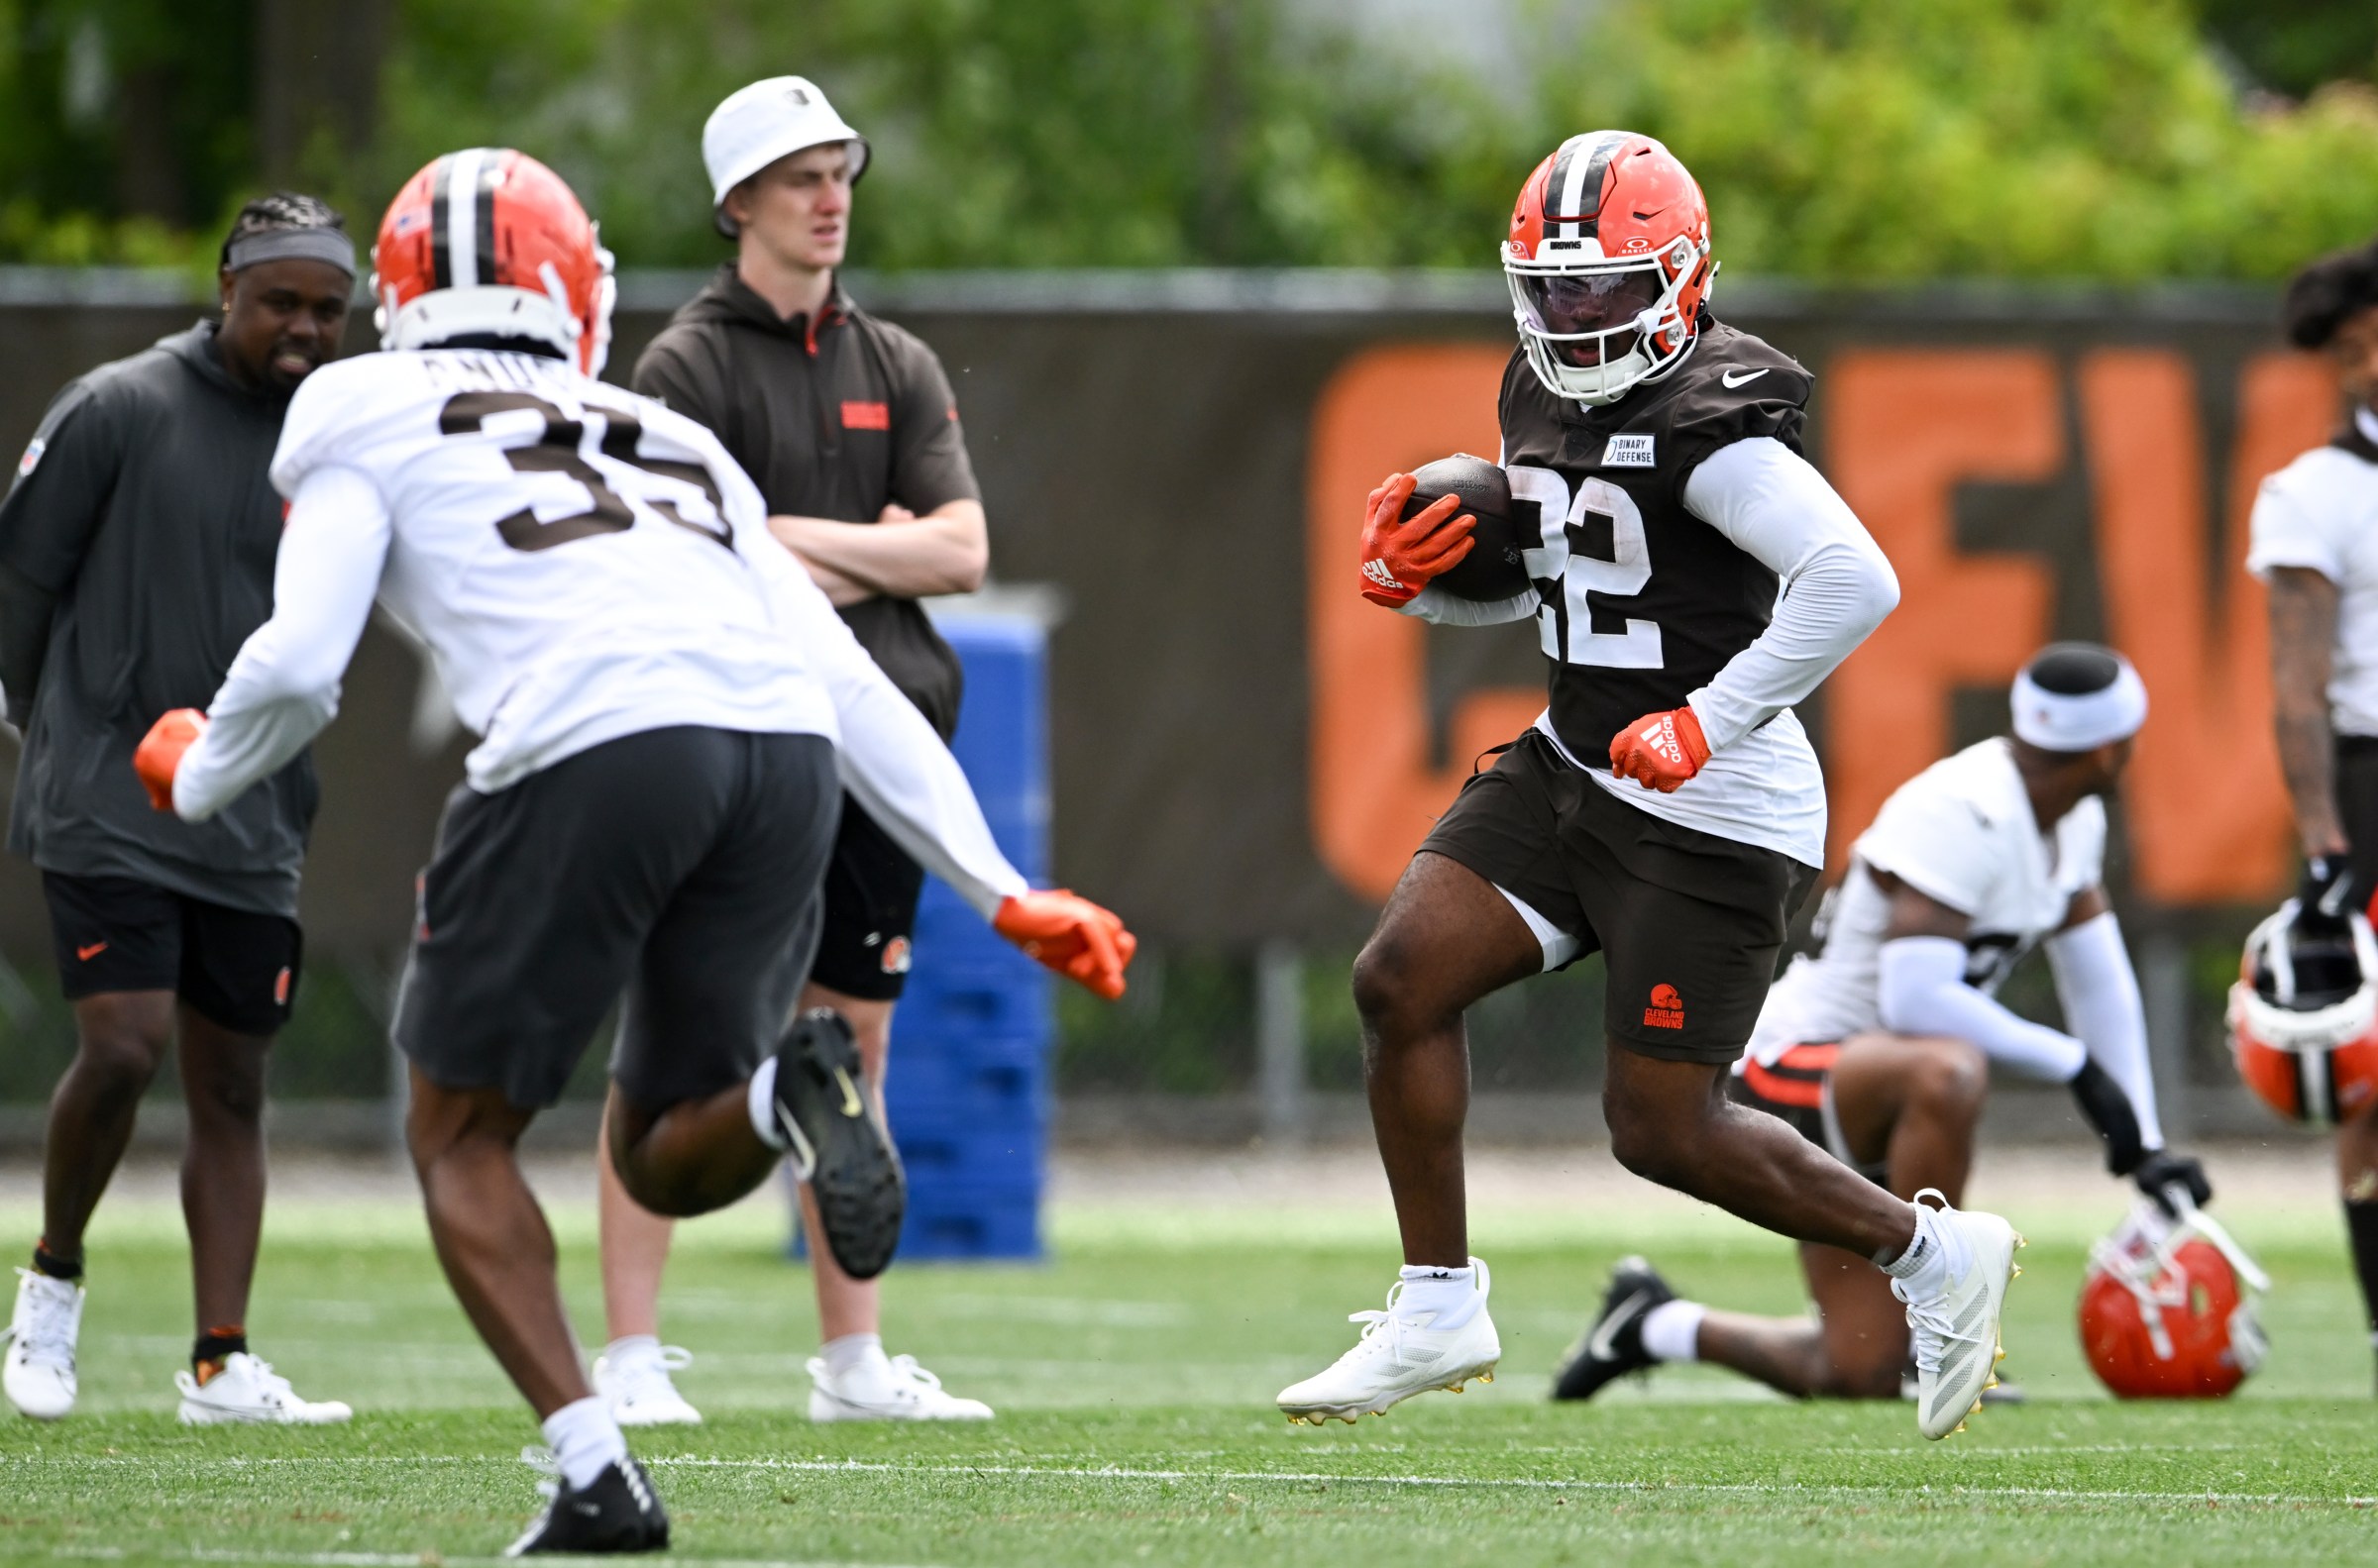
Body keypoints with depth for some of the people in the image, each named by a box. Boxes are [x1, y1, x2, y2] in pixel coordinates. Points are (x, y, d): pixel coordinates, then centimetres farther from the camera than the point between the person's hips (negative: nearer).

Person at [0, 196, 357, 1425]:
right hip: (106, 805, -5)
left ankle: (220, 1362, 10)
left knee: (232, 1087, 6)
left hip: (247, 826, 5)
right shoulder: (119, 412, -8)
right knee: (127, 1042, -17)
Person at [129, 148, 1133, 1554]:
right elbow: (850, 687, 29)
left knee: (463, 1136, 13)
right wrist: (1008, 895, 29)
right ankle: (791, 1090, -16)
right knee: (666, 1162, 19)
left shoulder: (365, 412, 19)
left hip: (596, 751, -5)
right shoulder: (678, 442, 33)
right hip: (784, 757, 5)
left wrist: (194, 780, 31)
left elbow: (298, 667, 10)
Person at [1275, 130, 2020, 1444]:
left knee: (1660, 1127, -3)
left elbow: (1855, 580, -33)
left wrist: (1710, 724, -31)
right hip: (1570, 770, 9)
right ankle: (1437, 1315, 9)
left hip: (1709, 817, -9)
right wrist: (1412, 577, 2)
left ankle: (1929, 1253, 17)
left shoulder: (1709, 429, -21)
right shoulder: (1545, 399, 7)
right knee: (1399, 980, -2)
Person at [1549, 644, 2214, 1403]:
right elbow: (1915, 1001, -31)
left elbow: (2099, 986, 13)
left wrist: (2144, 1145, 8)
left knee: (1862, 1377, 4)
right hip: (1793, 1069, -10)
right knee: (1948, 1071, -42)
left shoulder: (2074, 822, 6)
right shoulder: (1963, 818, -25)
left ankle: (1654, 1324, 26)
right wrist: (2073, 1064, -25)